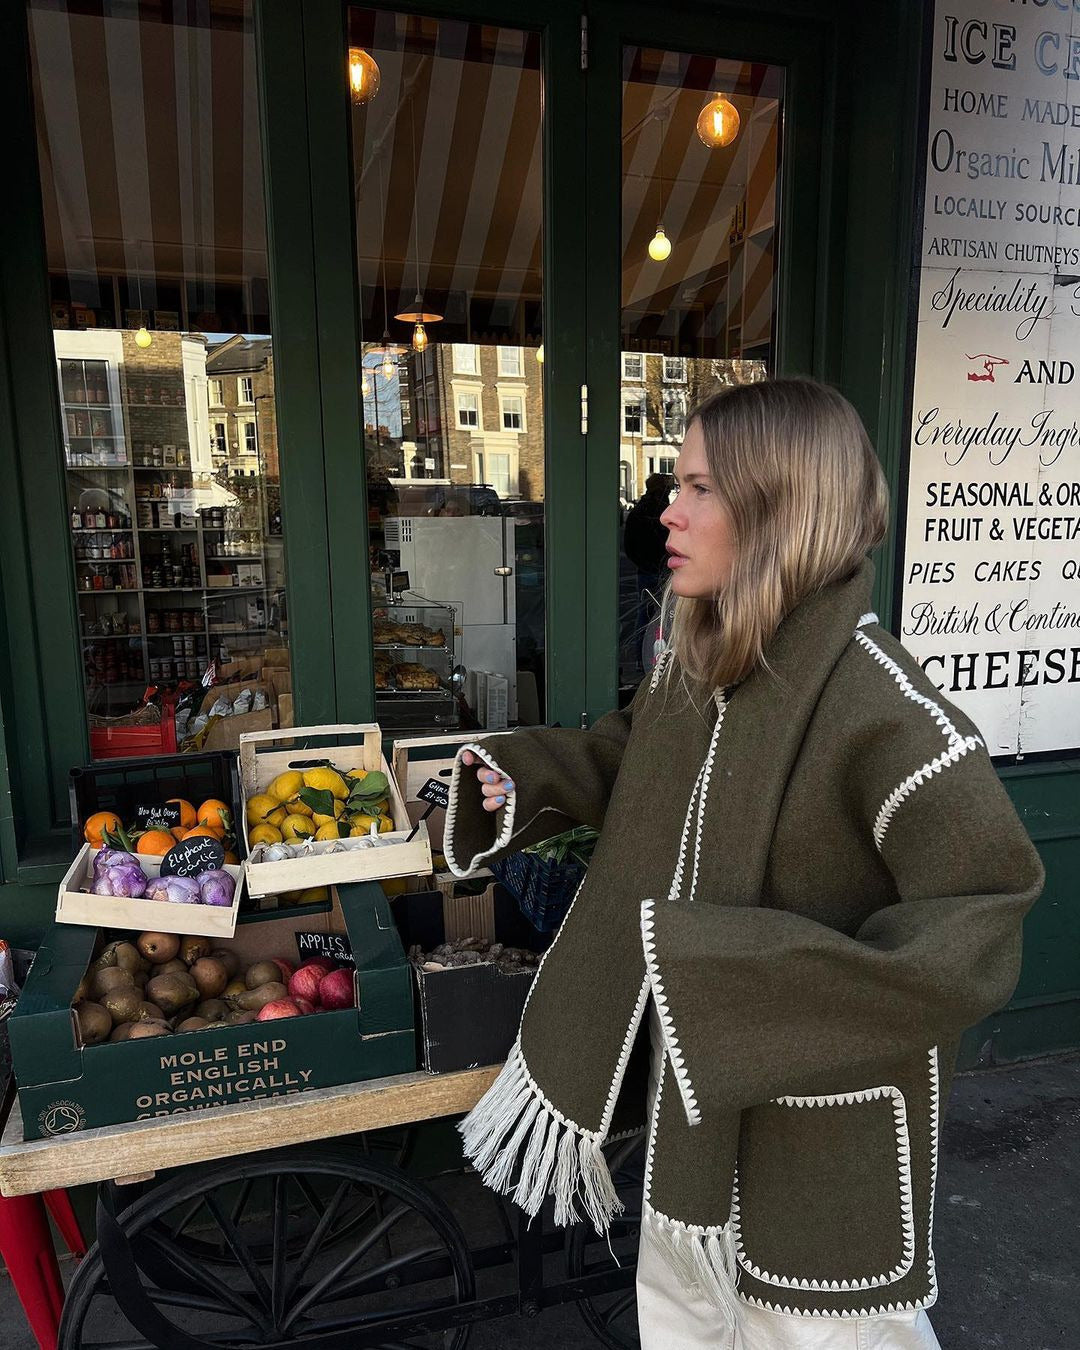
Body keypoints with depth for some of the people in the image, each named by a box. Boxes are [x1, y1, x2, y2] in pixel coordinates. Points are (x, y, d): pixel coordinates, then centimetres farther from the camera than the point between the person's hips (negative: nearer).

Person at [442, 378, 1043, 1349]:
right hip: (699, 1082, 7)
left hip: (821, 1104, -7)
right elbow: (635, 760, 16)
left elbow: (979, 930, -27)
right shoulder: (700, 664, -4)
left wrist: (767, 994, -33)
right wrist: (521, 777, 2)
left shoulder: (876, 702, -28)